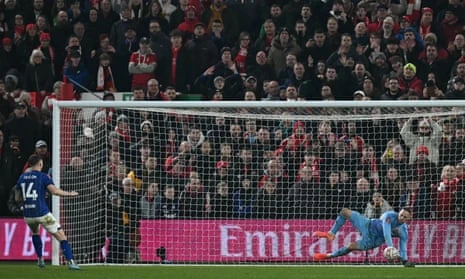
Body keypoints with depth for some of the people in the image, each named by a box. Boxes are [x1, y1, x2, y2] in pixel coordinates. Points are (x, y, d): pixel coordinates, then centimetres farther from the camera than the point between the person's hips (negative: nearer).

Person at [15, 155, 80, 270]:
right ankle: (70, 262, -13)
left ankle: (40, 260, 31)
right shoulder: (43, 177, -4)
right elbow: (54, 191, -17)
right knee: (61, 235, -1)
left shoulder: (22, 177, 11)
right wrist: (69, 194, -3)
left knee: (35, 231, 35)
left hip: (28, 215, 5)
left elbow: (17, 198, 16)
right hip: (42, 213, -5)